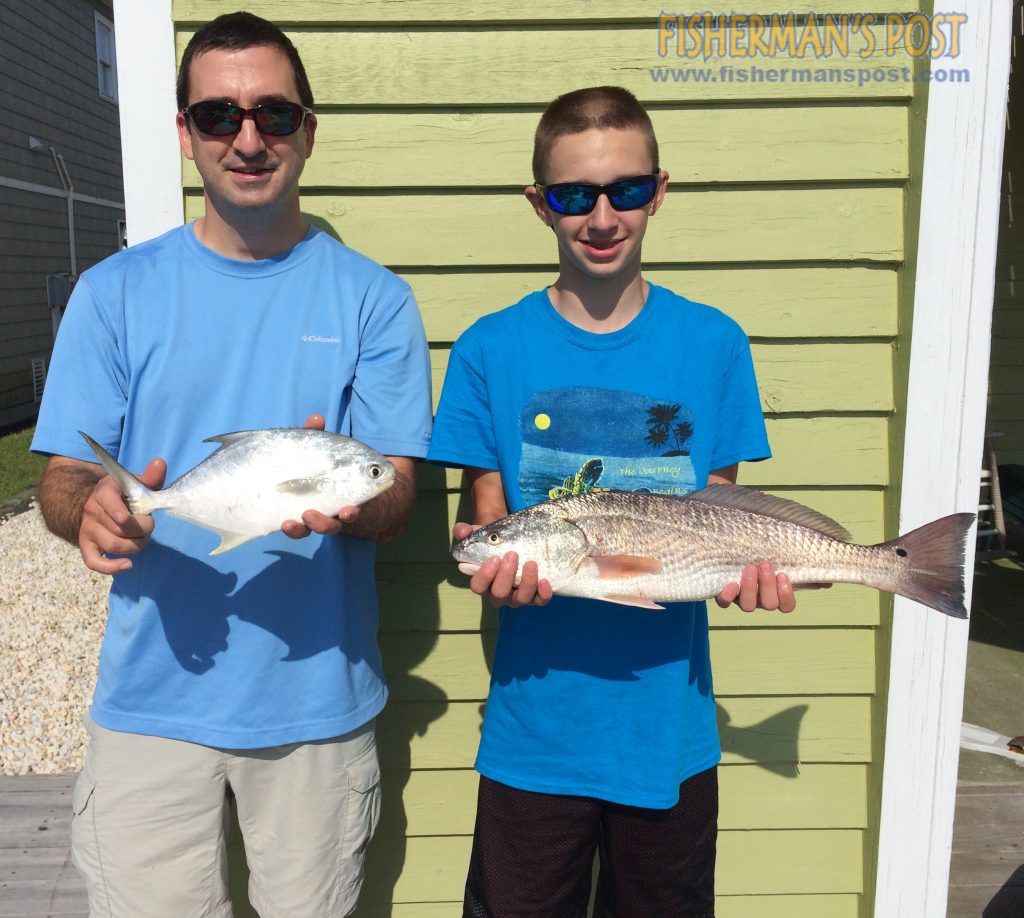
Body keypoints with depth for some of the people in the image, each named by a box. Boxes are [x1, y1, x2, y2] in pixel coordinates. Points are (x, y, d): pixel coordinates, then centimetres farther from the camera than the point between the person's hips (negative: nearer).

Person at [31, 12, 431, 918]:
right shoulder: (115, 292, 2)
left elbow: (396, 501, -5)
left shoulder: (373, 298, -1)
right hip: (151, 696, 1)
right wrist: (93, 511, -22)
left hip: (318, 695, 0)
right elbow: (63, 476, 2)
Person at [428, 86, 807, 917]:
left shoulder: (713, 344, -2)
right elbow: (488, 515, -1)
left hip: (670, 727, 1)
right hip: (533, 726, 0)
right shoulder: (490, 350, -5)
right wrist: (494, 565, -23)